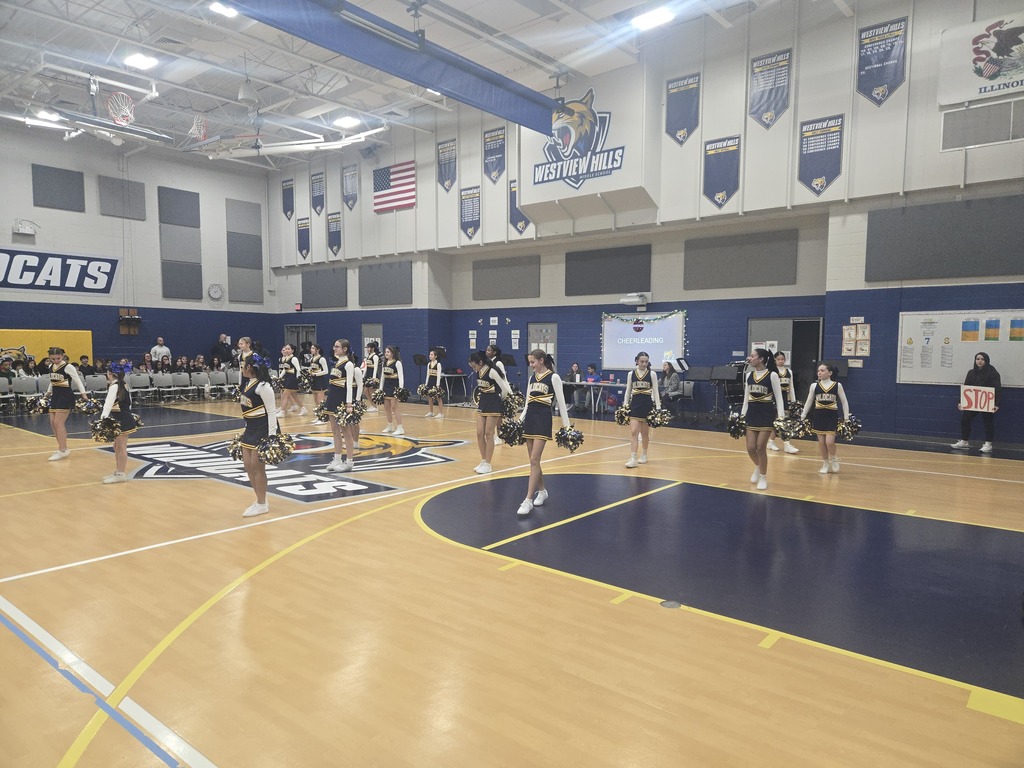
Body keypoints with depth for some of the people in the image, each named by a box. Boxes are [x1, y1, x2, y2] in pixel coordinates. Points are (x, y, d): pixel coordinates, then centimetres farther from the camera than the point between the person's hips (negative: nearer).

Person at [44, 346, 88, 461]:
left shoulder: (68, 367, -11)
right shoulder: (51, 367, 9)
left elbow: (77, 380, -14)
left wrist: (84, 394, -23)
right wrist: (48, 393, 24)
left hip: (65, 396, -8)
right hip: (55, 396, 8)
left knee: (58, 423, -10)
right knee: (53, 423, 7)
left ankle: (63, 450, -4)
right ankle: (62, 447, 18)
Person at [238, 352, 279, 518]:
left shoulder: (263, 386, -16)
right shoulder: (247, 384, 11)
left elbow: (272, 411, -17)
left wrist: (272, 435, -19)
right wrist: (246, 429, 19)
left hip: (263, 430, -9)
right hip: (250, 429, 9)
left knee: (257, 466, -3)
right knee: (248, 466, 11)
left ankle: (262, 504, 9)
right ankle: (260, 500, 23)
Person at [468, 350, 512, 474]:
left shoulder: (492, 371, -20)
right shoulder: (479, 372, 3)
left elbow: (505, 389, -18)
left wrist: (501, 401, -3)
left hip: (494, 404, -7)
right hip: (483, 403, 7)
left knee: (489, 434, -3)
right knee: (479, 433, 4)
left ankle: (487, 464, 6)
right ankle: (483, 461, 17)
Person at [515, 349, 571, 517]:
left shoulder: (553, 377, -5)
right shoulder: (532, 378, 13)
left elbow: (561, 402, -5)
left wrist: (566, 425, -7)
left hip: (543, 419, -7)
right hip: (529, 418, 7)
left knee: (534, 460, -12)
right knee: (534, 460, 10)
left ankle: (528, 500, -11)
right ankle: (542, 491, 28)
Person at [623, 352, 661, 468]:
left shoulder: (652, 374, 0)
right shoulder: (631, 374, 4)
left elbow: (655, 392, 0)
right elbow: (628, 391, 9)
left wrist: (658, 408, -5)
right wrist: (624, 407, 6)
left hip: (647, 405, -1)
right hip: (634, 405, 1)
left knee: (644, 433, 10)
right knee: (633, 432, -7)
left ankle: (644, 455, 27)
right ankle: (633, 458, -9)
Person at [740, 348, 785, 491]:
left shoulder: (772, 375, -8)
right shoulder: (749, 375, 8)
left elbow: (778, 397, -7)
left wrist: (781, 416, -12)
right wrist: (742, 414, 12)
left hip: (767, 414, -5)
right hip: (752, 414, 5)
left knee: (760, 447, -5)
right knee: (750, 448, 2)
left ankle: (763, 478, 12)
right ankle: (758, 467, 33)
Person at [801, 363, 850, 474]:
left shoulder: (837, 385, -1)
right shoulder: (814, 386, 3)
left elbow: (844, 402, 4)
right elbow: (808, 402, 10)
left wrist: (846, 419, -1)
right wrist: (802, 417, 7)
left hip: (832, 417, -2)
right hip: (818, 416, 2)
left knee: (829, 442, -11)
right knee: (821, 442, 5)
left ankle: (834, 460, 17)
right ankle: (825, 464, 21)